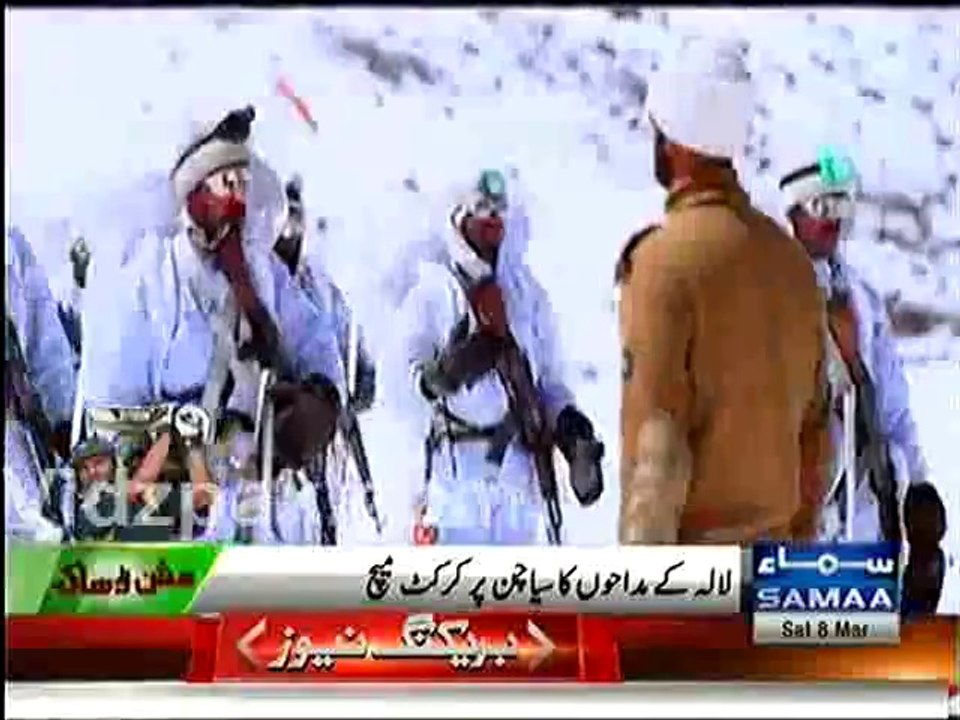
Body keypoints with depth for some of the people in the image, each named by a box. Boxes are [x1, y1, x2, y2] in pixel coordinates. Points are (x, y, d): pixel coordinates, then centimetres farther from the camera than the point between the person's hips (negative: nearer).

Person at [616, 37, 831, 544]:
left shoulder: (664, 260, -15)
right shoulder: (790, 256, 7)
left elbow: (657, 449, -18)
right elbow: (812, 426, 12)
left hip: (690, 544, -7)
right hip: (767, 556, 7)